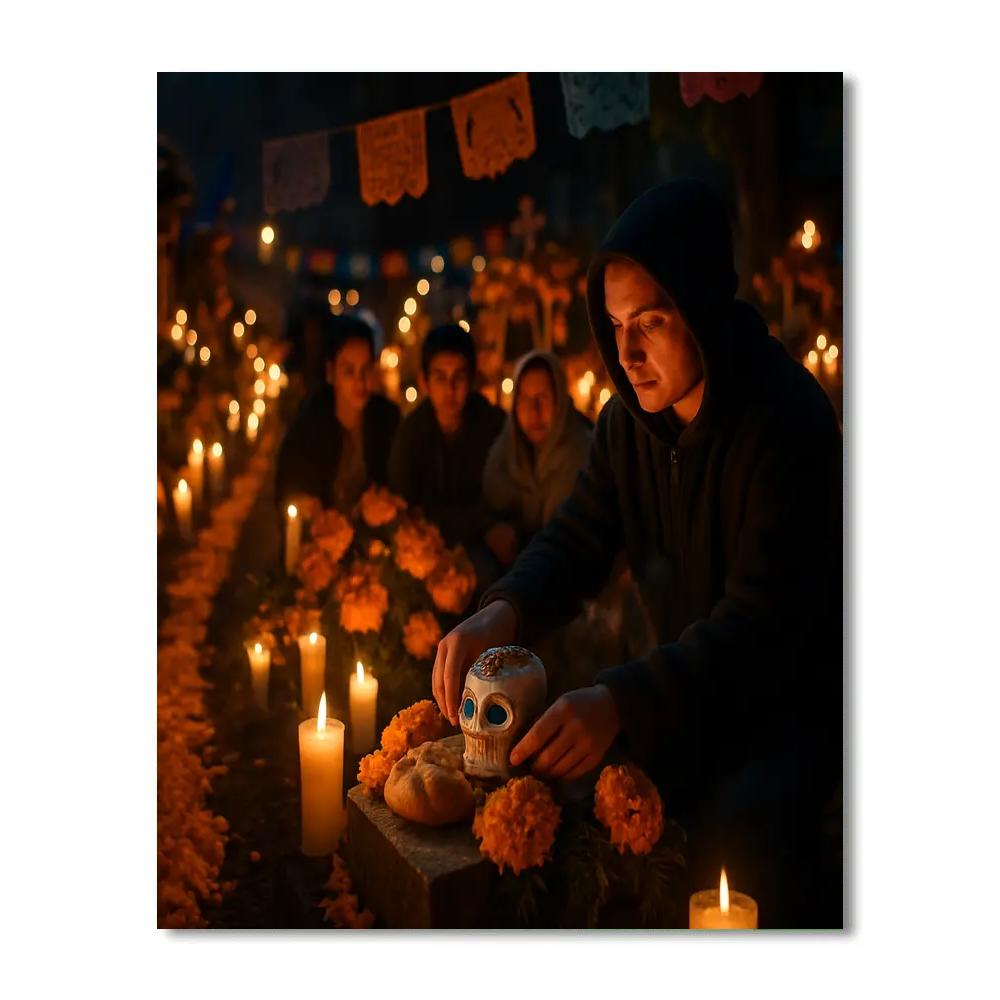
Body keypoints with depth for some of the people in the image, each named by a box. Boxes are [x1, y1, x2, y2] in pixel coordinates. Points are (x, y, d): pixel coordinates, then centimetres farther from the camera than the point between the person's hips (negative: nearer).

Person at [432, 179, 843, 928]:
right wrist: (502, 613, -23)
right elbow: (576, 541, -1)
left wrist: (622, 701, -43)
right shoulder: (630, 419, -1)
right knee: (565, 773, -11)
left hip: (798, 694, -6)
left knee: (740, 833, -31)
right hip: (692, 685, 6)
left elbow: (765, 620, -30)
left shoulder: (787, 419, -23)